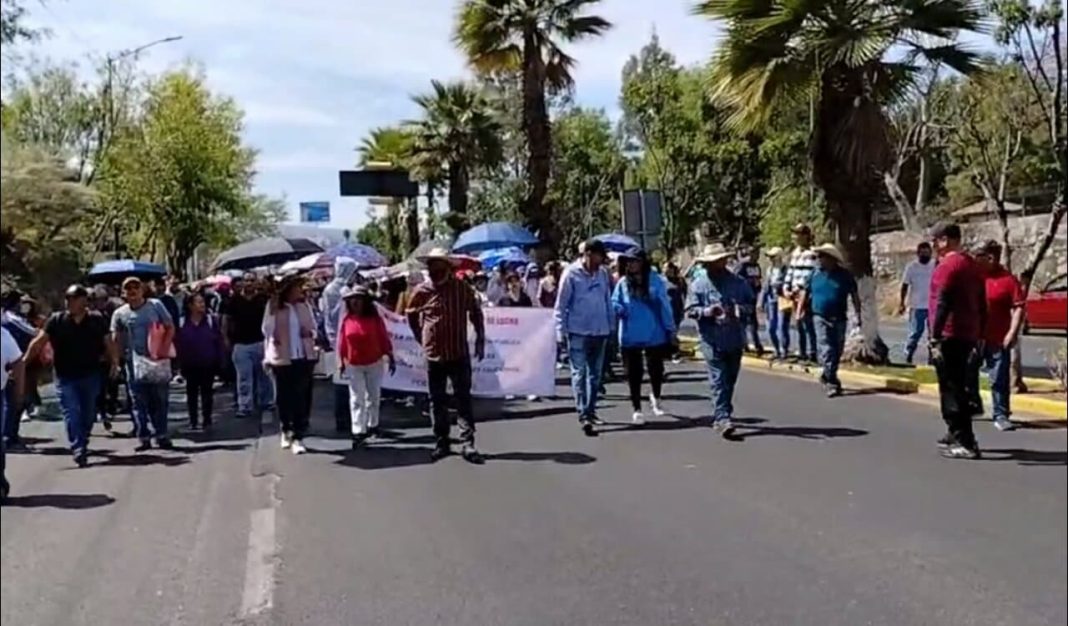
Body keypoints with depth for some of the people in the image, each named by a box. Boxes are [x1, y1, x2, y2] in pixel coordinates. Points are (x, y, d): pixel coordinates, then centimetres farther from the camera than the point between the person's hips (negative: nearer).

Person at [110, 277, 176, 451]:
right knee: (139, 402, 2)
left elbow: (170, 328, 1)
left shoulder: (156, 305, 0)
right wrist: (115, 361, -6)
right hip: (135, 363, 1)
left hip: (158, 360, -1)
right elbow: (115, 340, 4)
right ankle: (144, 438, 7)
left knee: (160, 401, 5)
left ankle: (161, 436, 15)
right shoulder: (120, 314, 3)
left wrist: (163, 348, -12)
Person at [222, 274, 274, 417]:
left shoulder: (263, 298, -1)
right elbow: (226, 319, 7)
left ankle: (266, 402, 23)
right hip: (240, 344, 0)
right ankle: (244, 406, 5)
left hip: (261, 342, 0)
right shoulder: (235, 300, 1)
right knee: (243, 377, 2)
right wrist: (226, 339, 3)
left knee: (263, 375, 10)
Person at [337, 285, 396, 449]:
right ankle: (358, 432, -5)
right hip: (354, 366, 0)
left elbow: (384, 338, -6)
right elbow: (341, 343, -2)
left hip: (374, 363, 0)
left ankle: (372, 425, 30)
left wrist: (390, 358, -6)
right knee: (357, 399, -2)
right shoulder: (346, 319, -5)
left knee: (373, 396, 13)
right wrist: (341, 362, -2)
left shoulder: (374, 318, -7)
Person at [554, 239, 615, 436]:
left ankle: (590, 410, 25)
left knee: (595, 373, 13)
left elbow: (608, 300, 12)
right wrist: (561, 331, -9)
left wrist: (611, 325, 11)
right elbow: (560, 305, -6)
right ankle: (583, 414, -9)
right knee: (579, 373, -7)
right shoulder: (571, 274, -9)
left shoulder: (603, 273, 4)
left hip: (600, 331, 5)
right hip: (578, 332, -5)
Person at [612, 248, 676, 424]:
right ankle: (636, 409, 19)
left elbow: (665, 305, -3)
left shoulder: (655, 281, -6)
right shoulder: (623, 283, -1)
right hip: (630, 336, 1)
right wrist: (620, 309, -18)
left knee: (656, 369, 9)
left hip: (654, 335, -1)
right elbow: (614, 304, 5)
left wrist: (671, 330, -1)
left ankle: (656, 398, 39)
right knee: (634, 373, 6)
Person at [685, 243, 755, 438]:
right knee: (719, 380, -11)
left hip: (735, 339, 4)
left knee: (730, 380, 14)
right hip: (712, 340, -4)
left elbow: (751, 302, 14)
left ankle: (721, 415, 29)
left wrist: (740, 309, -8)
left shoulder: (738, 282, 8)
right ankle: (722, 418, -15)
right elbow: (690, 310, -3)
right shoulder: (698, 285, 0)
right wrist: (708, 311, -22)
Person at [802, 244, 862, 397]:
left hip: (839, 319, 1)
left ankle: (827, 375, 30)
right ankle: (832, 383, -11)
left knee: (837, 350, 10)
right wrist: (800, 311, 2)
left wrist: (858, 314, -5)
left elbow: (854, 296, 2)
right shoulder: (816, 274, 5)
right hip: (821, 318, -1)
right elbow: (806, 294, 10)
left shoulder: (844, 275, 1)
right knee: (827, 350, -10)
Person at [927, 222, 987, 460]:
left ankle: (966, 443, -7)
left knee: (952, 389, -6)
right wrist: (979, 336, 22)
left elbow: (942, 305, -21)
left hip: (949, 336, -9)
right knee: (957, 386, 19)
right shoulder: (973, 266, 15)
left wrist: (934, 337, -22)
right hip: (968, 336, 9)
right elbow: (982, 306, 18)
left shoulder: (947, 266, -13)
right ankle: (956, 435, 28)